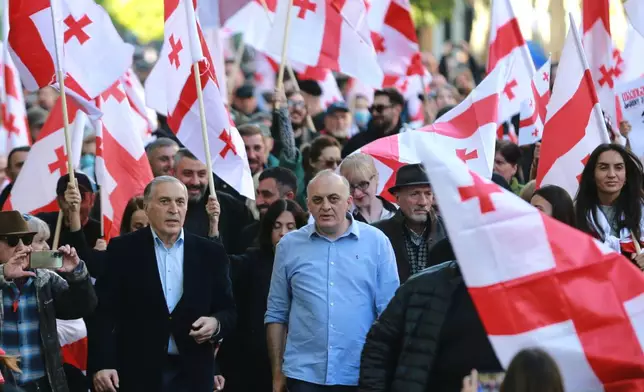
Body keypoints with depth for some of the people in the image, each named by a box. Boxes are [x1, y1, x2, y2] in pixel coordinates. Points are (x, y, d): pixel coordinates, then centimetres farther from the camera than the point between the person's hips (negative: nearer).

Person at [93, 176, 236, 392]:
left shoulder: (210, 253, 8)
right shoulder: (122, 250, 2)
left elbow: (228, 310, 12)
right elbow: (105, 313, -1)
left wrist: (216, 323, -12)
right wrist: (103, 364, -11)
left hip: (193, 374, 2)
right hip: (138, 373, -2)